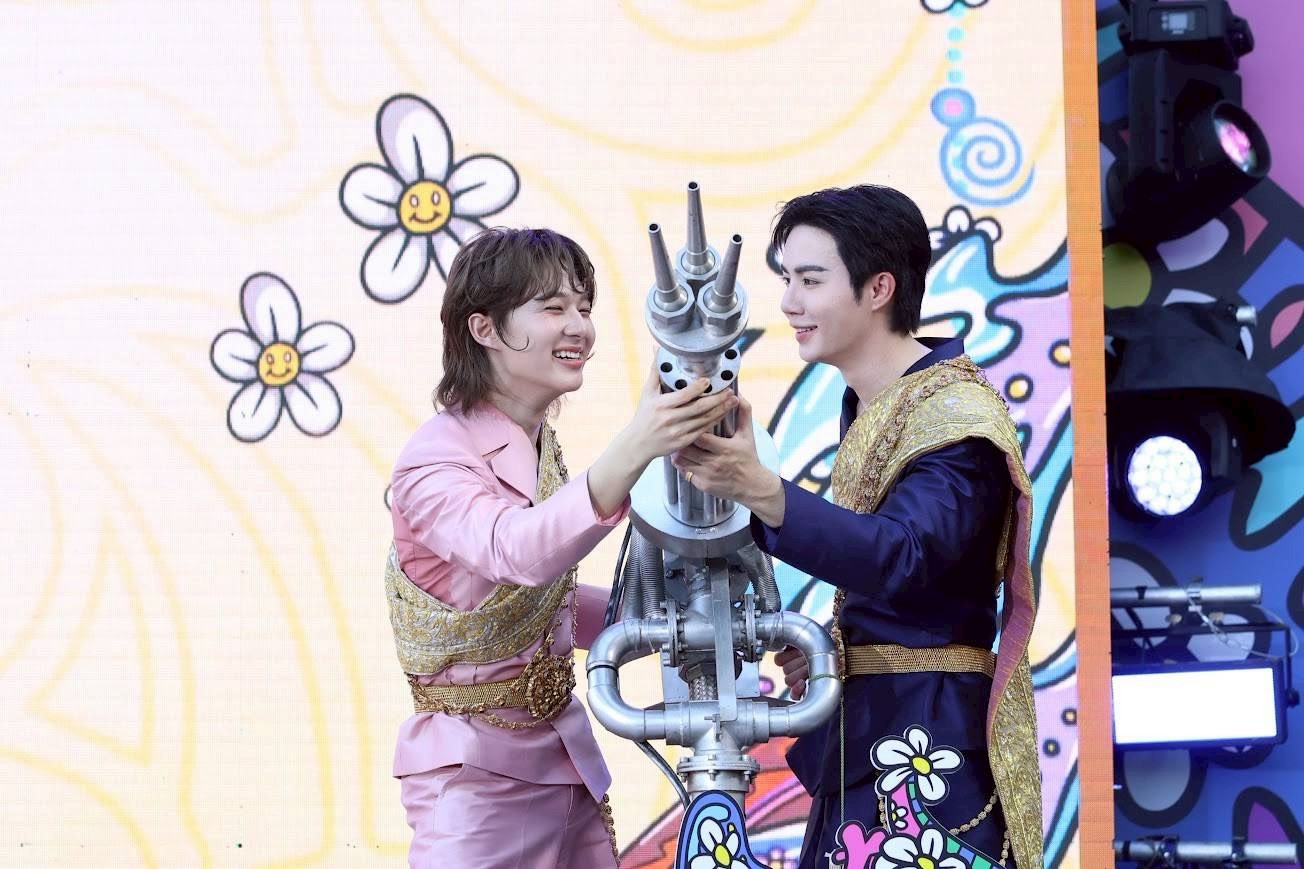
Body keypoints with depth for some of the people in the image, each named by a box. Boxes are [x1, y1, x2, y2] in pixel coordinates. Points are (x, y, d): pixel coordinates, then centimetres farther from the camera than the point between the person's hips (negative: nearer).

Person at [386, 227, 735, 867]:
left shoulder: (539, 447, 9)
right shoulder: (434, 461, -18)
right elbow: (516, 552, -39)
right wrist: (633, 450, -53)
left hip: (563, 757, 8)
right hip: (475, 770, -8)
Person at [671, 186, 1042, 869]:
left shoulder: (957, 416, -15)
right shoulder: (867, 406, 13)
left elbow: (899, 553, -31)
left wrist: (757, 490, -45)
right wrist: (831, 647, 1)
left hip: (933, 733, -9)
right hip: (866, 724, 9)